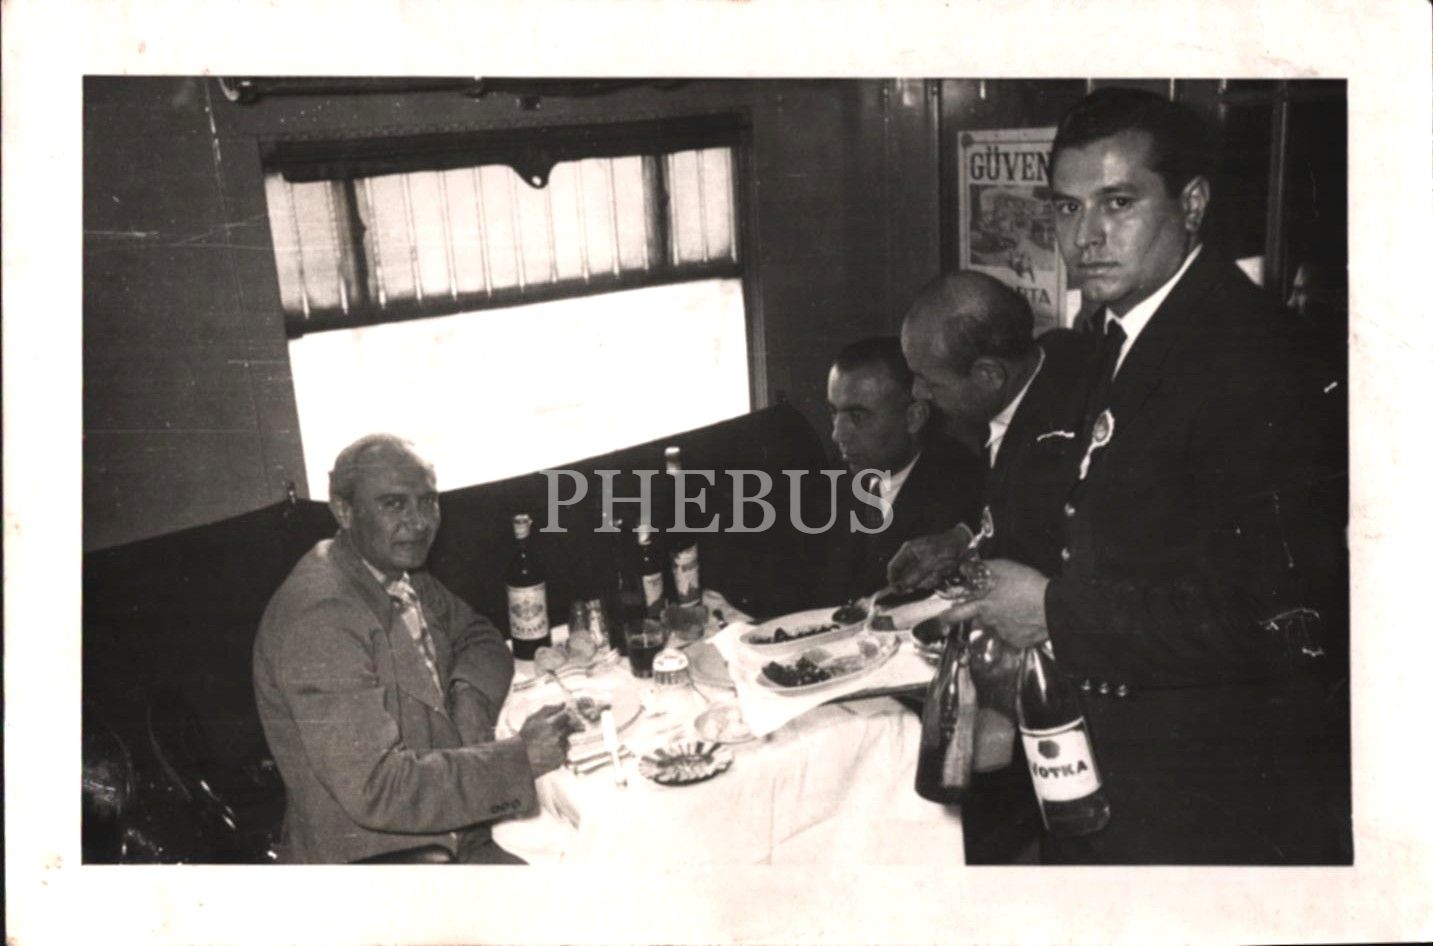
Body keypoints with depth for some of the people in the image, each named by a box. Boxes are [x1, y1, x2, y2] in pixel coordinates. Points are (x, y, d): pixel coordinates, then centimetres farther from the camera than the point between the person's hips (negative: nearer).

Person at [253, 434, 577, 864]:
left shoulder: (400, 572, 4)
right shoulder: (320, 618, -23)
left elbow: (478, 636, 19)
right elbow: (376, 789, -27)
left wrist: (470, 693, -4)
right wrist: (520, 757, -25)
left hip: (447, 831, 9)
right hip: (371, 857, -8)